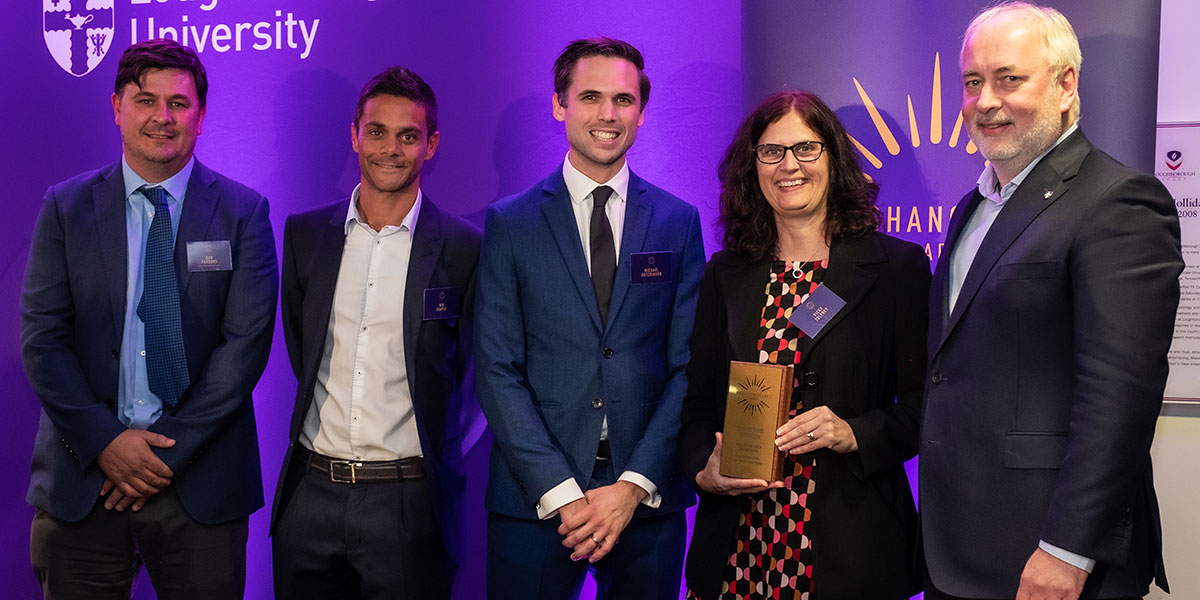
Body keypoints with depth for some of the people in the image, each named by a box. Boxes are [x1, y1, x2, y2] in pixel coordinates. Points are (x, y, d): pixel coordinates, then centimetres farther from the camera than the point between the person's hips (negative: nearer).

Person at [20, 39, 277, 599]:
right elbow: (42, 339, 0)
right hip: (82, 478, 1)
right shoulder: (66, 208, 5)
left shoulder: (244, 212, 1)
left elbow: (246, 341, -6)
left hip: (200, 478, -1)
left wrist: (169, 451, -11)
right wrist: (104, 441, -11)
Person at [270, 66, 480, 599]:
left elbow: (472, 373, 4)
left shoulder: (464, 249, -5)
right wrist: (331, 423, 11)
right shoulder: (305, 234, 6)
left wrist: (435, 456, 7)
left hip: (408, 502, -3)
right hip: (311, 493, 3)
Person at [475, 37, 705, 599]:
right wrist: (560, 493, -12)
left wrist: (635, 485, -9)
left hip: (647, 497, 1)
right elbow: (497, 370, -4)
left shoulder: (679, 221, 5)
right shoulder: (509, 223, 1)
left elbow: (688, 367, 2)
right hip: (533, 502, -1)